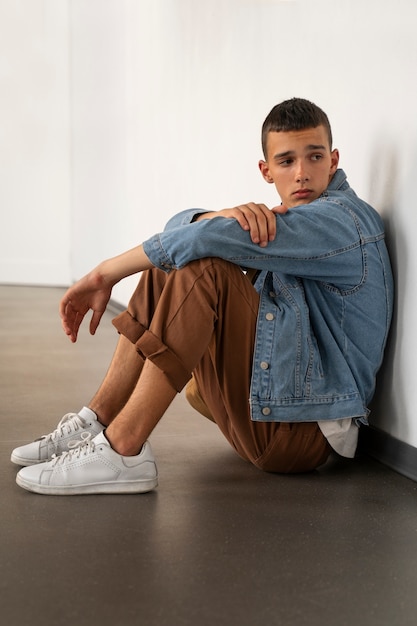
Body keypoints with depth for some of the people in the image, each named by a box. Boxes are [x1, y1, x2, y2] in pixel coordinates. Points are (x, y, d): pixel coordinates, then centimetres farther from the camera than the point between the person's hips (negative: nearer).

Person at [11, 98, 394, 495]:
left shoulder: (342, 218, -13)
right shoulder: (292, 219, 15)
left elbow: (207, 238, -24)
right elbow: (182, 225, 4)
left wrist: (104, 274, -16)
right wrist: (229, 215, -20)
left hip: (301, 427, -9)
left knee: (201, 267, -24)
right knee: (168, 264, 8)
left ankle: (122, 452, -27)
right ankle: (97, 422, 1)